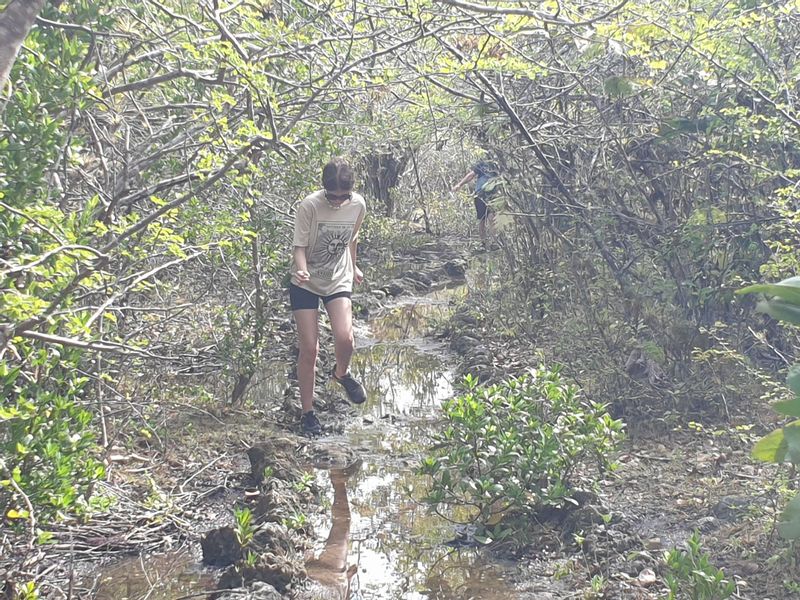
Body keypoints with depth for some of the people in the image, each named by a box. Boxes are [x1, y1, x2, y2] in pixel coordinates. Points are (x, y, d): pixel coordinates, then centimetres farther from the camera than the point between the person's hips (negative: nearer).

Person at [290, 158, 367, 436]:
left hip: (339, 281, 2)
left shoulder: (358, 205, -8)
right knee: (309, 348, -5)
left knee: (344, 337, -20)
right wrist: (301, 269, -36)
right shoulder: (309, 206, -19)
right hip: (306, 284, -2)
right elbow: (300, 246, -16)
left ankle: (342, 373, 15)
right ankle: (308, 413, 10)